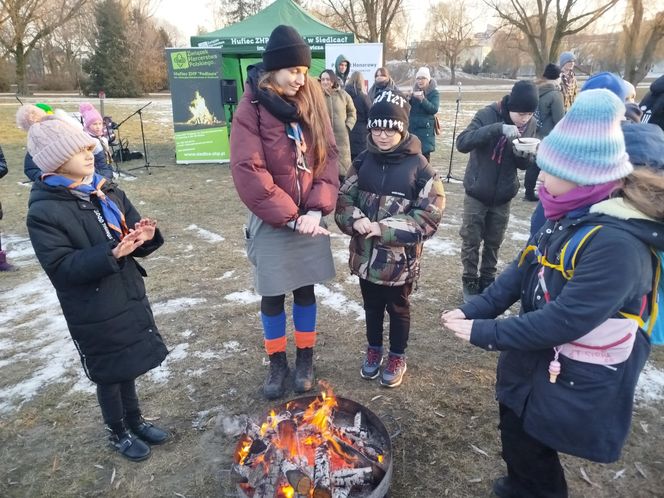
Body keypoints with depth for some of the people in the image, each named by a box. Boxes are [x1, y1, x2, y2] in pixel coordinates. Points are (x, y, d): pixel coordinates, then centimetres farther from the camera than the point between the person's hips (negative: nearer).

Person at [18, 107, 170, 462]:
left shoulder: (106, 191, 2)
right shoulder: (43, 212, -16)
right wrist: (110, 254, -32)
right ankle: (118, 433, 38)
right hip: (93, 311, -5)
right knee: (109, 373, 13)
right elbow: (61, 267, -21)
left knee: (127, 365, 22)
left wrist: (146, 236, -17)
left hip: (128, 296, 6)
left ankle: (135, 422, 44)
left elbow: (133, 236, 6)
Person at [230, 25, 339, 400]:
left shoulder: (312, 100, 2)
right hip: (272, 221, -3)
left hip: (310, 217, 3)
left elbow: (329, 156, 0)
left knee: (306, 289, 15)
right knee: (273, 296, 10)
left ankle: (305, 359, 34)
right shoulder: (251, 109, -11)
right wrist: (289, 216, -18)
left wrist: (318, 208, -13)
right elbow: (248, 171, -17)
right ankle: (278, 363, 31)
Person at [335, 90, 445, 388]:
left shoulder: (419, 166, -13)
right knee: (371, 305, 21)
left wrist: (384, 228, -22)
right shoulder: (363, 161, 0)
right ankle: (374, 349, 45)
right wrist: (356, 219, -18)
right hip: (365, 254, 4)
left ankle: (397, 357, 38)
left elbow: (428, 218, -15)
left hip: (400, 257, -3)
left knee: (398, 308, 17)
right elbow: (344, 199, 4)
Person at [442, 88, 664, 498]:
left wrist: (483, 333, -24)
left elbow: (565, 321, -31)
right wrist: (473, 311, -7)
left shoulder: (617, 243, -31)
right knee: (517, 438, 27)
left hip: (575, 382, -8)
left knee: (529, 448, 13)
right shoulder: (573, 215, -2)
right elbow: (522, 272, 1)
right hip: (536, 362, 8)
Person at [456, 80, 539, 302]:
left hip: (503, 196, 3)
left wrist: (523, 154, -20)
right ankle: (470, 281, 24)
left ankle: (488, 280, 30)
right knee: (471, 241, 6)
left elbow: (525, 164, 4)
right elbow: (462, 143, -28)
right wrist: (498, 128, -38)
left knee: (494, 243, 13)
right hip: (477, 193, -3)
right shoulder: (488, 115, -15)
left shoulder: (531, 125, -3)